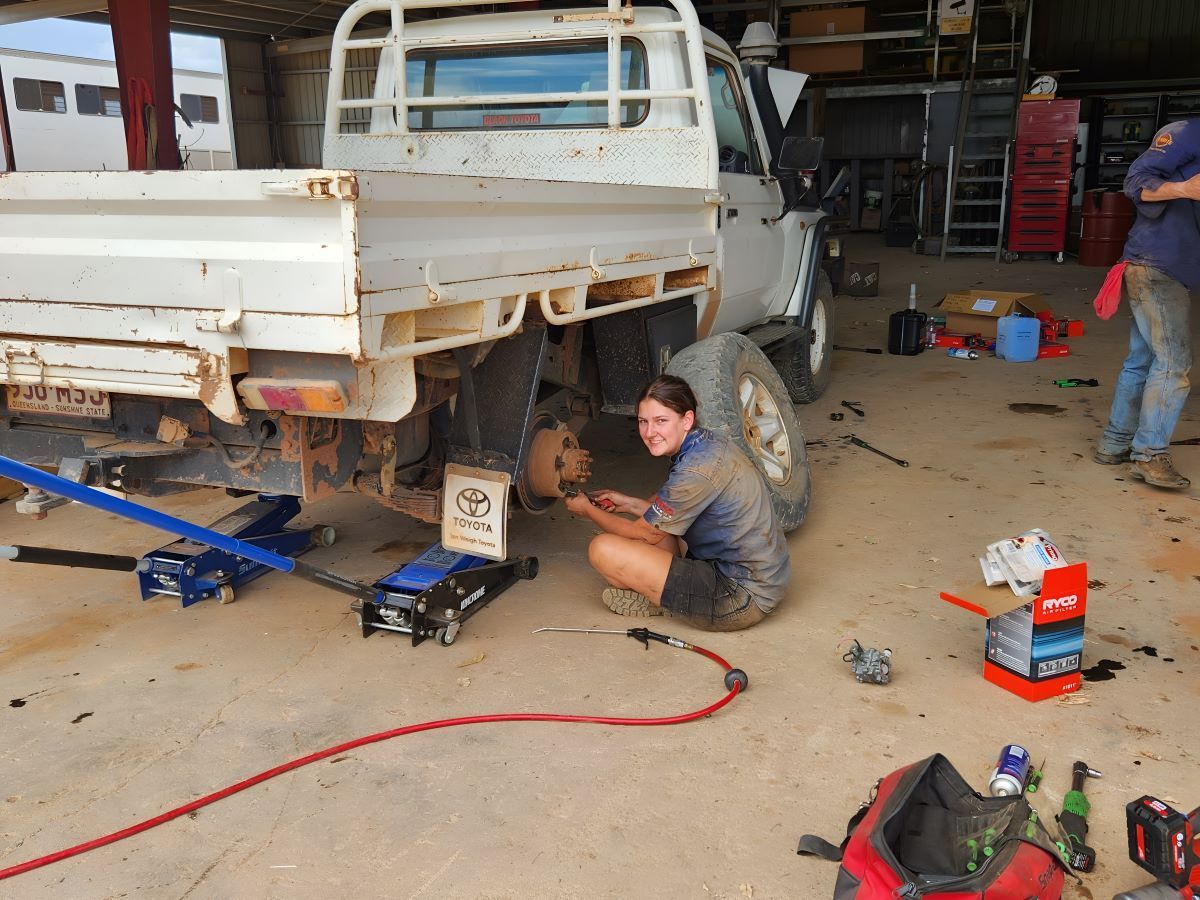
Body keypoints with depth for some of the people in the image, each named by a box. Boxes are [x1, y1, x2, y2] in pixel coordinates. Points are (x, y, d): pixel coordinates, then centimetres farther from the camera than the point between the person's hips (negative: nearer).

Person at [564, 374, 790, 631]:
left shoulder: (697, 471, -23)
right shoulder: (709, 441, 5)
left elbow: (644, 534, -8)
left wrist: (588, 510, 7)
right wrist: (628, 504, 14)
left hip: (743, 599, -10)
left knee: (603, 549, -15)